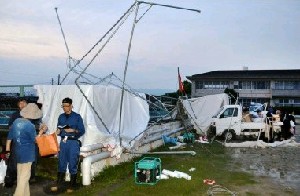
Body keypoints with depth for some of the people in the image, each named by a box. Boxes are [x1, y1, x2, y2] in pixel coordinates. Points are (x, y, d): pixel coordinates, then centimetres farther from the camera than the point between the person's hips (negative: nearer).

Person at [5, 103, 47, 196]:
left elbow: (9, 137, 7)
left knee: (21, 175, 17)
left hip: (18, 153, 7)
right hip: (27, 154, -7)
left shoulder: (16, 121, 0)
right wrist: (41, 131, 5)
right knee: (24, 176, 4)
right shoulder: (30, 125, -20)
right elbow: (35, 140, -7)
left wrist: (7, 150, 16)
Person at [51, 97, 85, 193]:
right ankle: (58, 184, 21)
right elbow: (58, 130, 18)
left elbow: (82, 131, -5)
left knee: (73, 165, 3)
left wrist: (73, 130, -20)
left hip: (73, 142, -4)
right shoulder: (61, 117, 11)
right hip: (63, 142, 4)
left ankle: (72, 186, 15)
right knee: (61, 163, 10)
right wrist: (58, 132, -4)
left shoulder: (77, 117, -2)